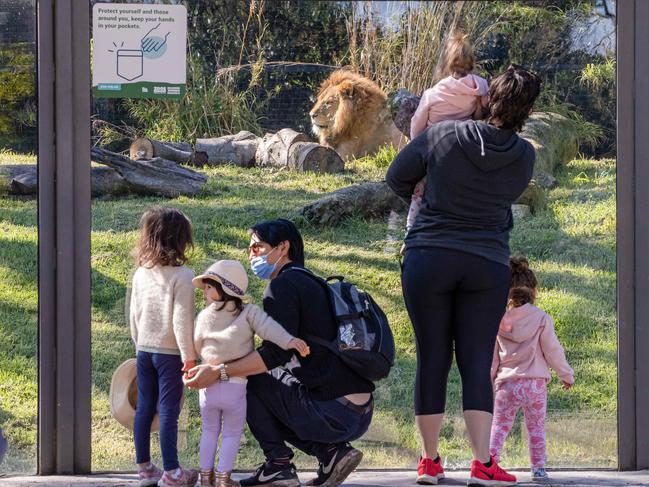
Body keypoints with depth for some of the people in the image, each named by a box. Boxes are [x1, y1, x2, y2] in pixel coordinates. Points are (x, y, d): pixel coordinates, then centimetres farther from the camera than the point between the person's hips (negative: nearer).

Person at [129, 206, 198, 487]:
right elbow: (181, 321, -17)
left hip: (144, 350, 6)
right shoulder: (182, 276, -16)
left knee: (144, 408, 11)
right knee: (168, 411, -2)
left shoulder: (140, 273, 2)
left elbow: (134, 315, 9)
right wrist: (188, 356, -11)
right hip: (170, 352, -6)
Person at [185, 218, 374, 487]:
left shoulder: (283, 286, -8)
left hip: (333, 412, -9)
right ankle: (332, 451, 11)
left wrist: (219, 371, -17)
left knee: (250, 380, 2)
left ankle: (278, 465, 0)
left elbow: (276, 353, -18)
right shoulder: (309, 283, 22)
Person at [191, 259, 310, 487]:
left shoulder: (204, 316, 1)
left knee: (210, 430, 20)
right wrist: (289, 341, -32)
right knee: (232, 433, 10)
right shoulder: (249, 312, -5)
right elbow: (268, 327, -21)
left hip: (208, 385, 2)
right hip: (235, 385, -2)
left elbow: (196, 346, 11)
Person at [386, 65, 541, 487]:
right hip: (489, 265, 1)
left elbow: (397, 178, 7)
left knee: (432, 360, 5)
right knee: (477, 363, 1)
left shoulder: (444, 136, -5)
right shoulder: (525, 158, -1)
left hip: (428, 258, -1)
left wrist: (416, 199, 28)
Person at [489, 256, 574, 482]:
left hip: (506, 384, 1)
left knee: (499, 426, 6)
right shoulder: (542, 319, -5)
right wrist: (566, 375, 13)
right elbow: (553, 351, 0)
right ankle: (538, 468, 7)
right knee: (536, 428, 9)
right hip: (535, 383, -1)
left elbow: (491, 355, 5)